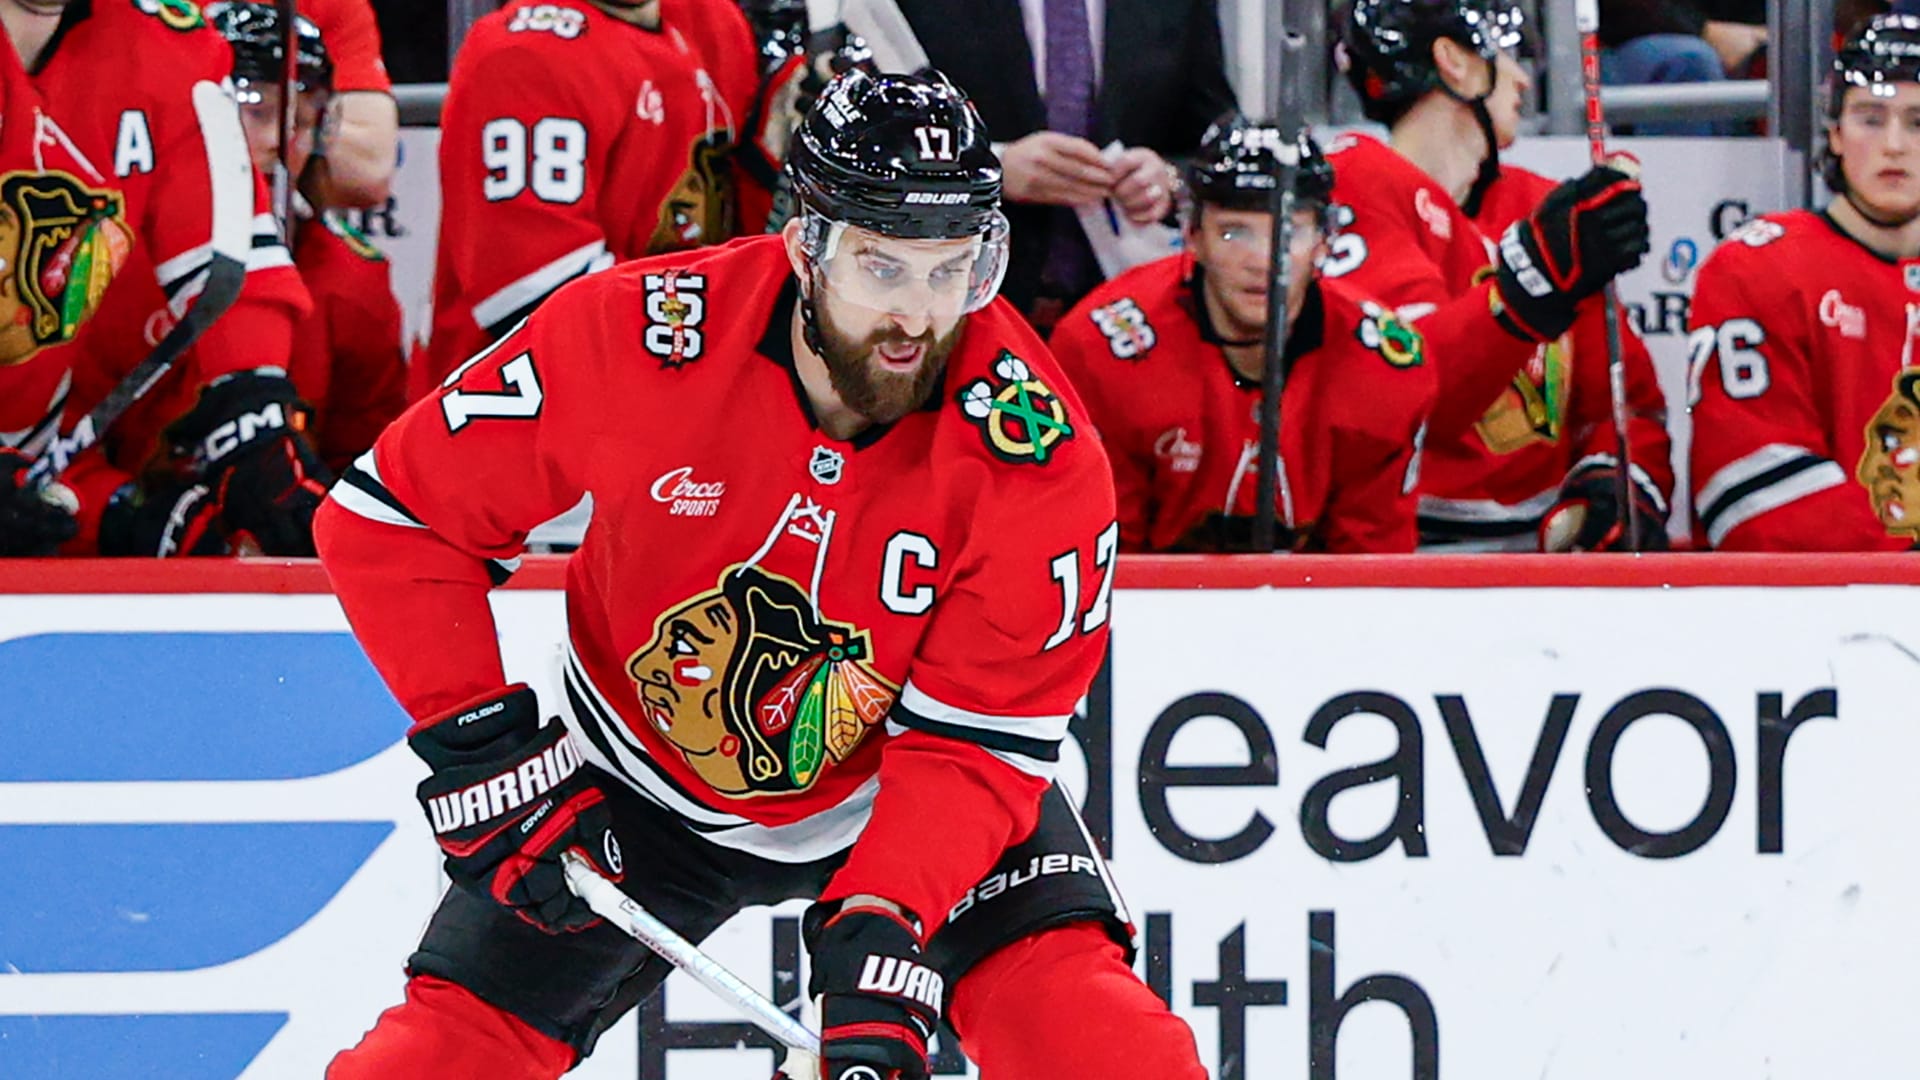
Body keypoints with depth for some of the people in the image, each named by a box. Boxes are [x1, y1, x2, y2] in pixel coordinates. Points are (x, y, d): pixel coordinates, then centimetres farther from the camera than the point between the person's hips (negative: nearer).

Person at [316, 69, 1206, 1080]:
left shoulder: (1040, 454, -26)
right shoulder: (627, 337, -27)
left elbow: (969, 744, -23)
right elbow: (388, 515, -16)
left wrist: (878, 934, -37)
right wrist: (479, 748, -21)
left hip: (906, 786, 0)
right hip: (646, 778, 1)